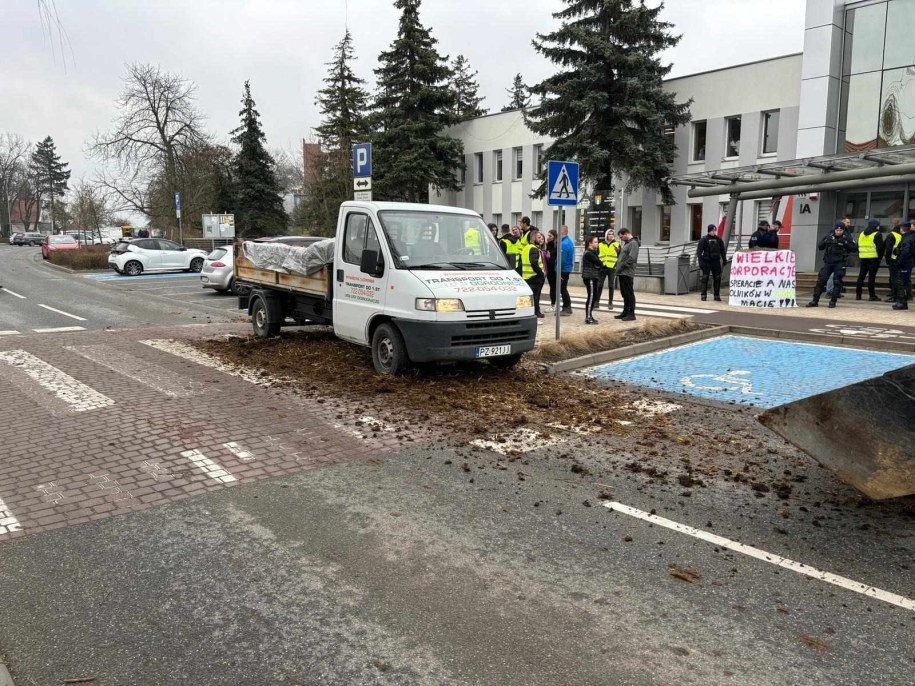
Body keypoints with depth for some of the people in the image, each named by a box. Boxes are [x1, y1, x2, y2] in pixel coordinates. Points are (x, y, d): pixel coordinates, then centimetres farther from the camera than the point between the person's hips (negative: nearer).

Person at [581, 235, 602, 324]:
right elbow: (598, 263, -15)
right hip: (589, 277, -10)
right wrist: (601, 267, 3)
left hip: (593, 277, 10)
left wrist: (599, 267, -5)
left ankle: (589, 316, 16)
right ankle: (588, 318, -7)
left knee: (593, 297, 10)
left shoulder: (593, 252, 19)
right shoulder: (588, 253, -13)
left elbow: (598, 264, 14)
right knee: (591, 297, -9)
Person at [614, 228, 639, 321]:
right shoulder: (626, 243, 20)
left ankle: (631, 314, -2)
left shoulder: (633, 243, -11)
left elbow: (631, 258, -20)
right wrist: (619, 250, 5)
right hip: (622, 273, 10)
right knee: (624, 293, 14)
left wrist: (622, 266, -17)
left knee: (629, 293, -5)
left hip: (627, 273, -10)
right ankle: (625, 312, 22)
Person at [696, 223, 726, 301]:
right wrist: (701, 262, -15)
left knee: (717, 278, 3)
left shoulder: (718, 239, 8)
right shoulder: (703, 239, -3)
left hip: (716, 262, 3)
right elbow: (699, 252, -7)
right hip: (706, 262, -3)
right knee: (705, 278, -1)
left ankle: (717, 295, 11)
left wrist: (724, 260, 8)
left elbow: (722, 250, 15)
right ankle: (704, 295, 6)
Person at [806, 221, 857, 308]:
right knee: (821, 280, -1)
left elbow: (854, 249, -4)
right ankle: (815, 301, 4)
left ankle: (833, 301, 6)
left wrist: (845, 243, -17)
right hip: (828, 262, 2)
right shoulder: (829, 236, 5)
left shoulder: (847, 238, -1)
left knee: (837, 282, -3)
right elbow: (819, 247, 6)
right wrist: (825, 241, -13)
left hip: (840, 263, -2)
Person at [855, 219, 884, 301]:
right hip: (873, 258, -6)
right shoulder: (877, 235, -7)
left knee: (861, 276, 10)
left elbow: (858, 246, 15)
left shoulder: (861, 234, 13)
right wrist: (880, 256, 0)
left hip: (863, 258, 6)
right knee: (871, 276, -6)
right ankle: (872, 296, -5)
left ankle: (858, 294, 10)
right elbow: (880, 247, -10)